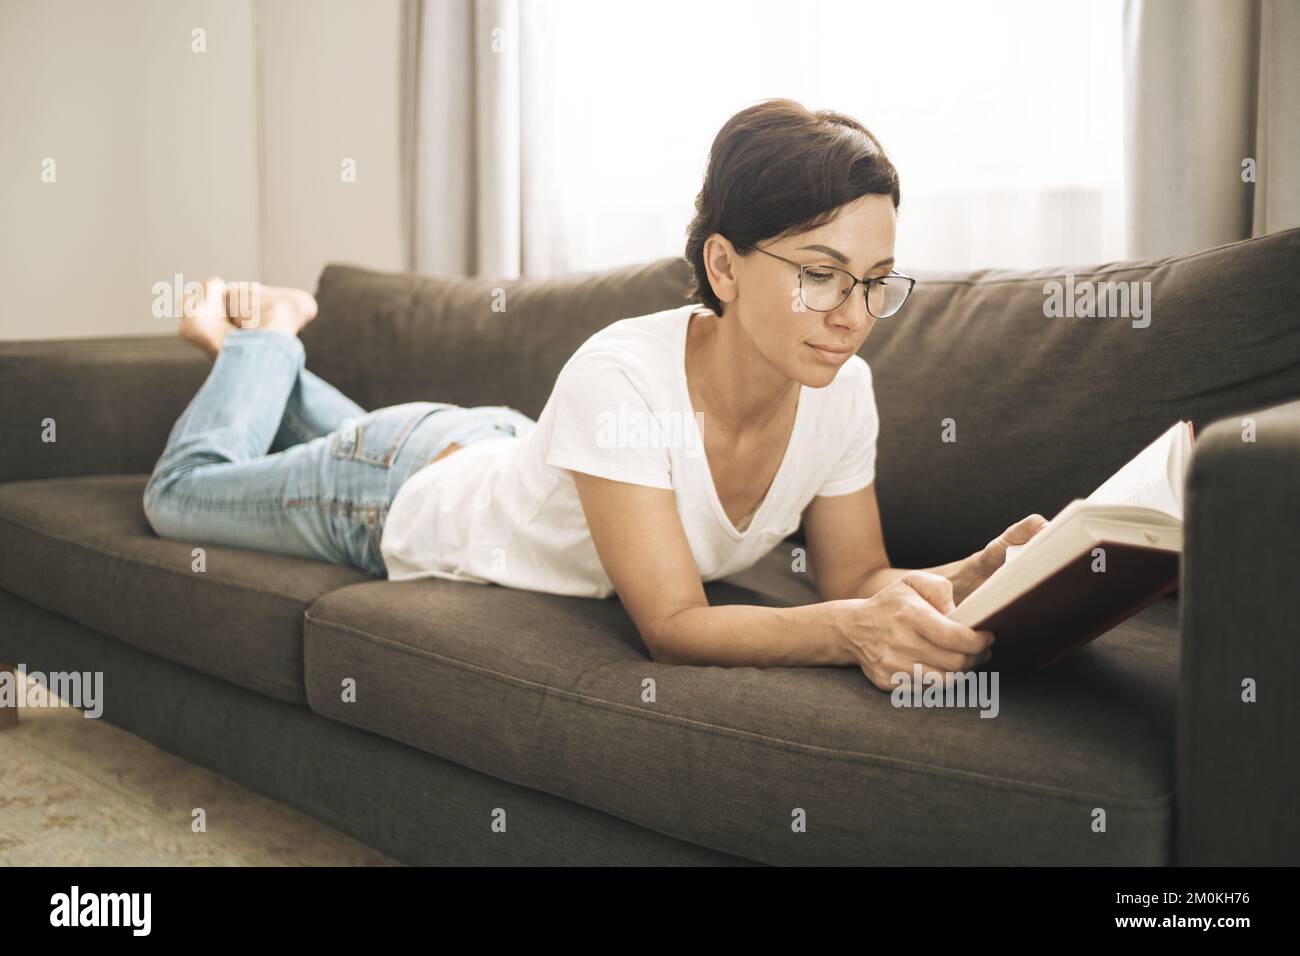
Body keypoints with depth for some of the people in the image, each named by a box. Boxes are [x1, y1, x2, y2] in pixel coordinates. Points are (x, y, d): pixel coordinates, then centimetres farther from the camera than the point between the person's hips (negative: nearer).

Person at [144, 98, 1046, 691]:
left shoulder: (842, 391, -26)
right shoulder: (622, 377, -44)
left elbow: (855, 576, -17)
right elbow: (673, 626, -43)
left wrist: (957, 582, -37)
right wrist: (853, 627, -59)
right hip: (403, 493, -5)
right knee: (181, 491, 23)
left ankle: (273, 348, 58)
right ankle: (258, 335, 40)